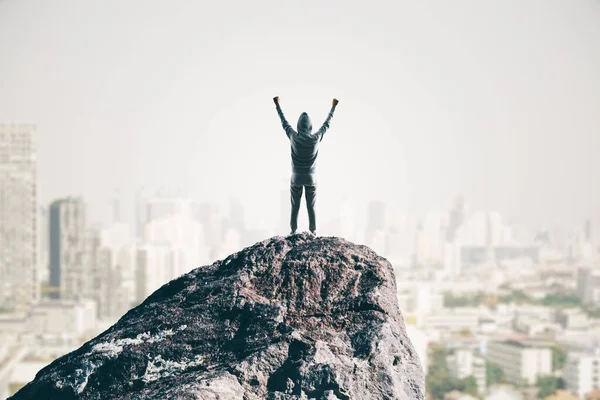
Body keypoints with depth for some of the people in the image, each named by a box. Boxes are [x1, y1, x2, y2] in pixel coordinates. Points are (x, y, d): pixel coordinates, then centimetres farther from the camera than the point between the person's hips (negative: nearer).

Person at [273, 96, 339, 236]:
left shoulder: (294, 137, -13)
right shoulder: (316, 138, -12)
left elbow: (284, 122, 2)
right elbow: (326, 124, 3)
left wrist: (277, 105, 15)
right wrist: (333, 107, 17)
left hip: (296, 177, 0)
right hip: (310, 177, 0)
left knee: (295, 206, 8)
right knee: (311, 206, 7)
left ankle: (293, 230, 12)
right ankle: (313, 231, 11)